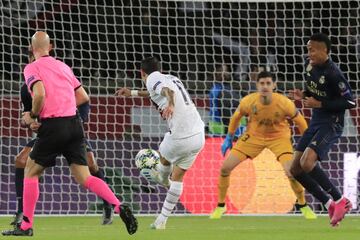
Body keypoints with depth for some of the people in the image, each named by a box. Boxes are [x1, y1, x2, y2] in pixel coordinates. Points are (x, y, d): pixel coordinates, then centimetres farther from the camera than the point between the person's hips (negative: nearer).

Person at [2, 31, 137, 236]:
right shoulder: (63, 66, 18)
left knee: (31, 172, 10)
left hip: (53, 127, -5)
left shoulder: (32, 68, -2)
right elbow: (83, 97, 17)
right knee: (84, 177, 3)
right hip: (74, 123, 6)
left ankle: (26, 226, 8)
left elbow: (40, 94, -19)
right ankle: (119, 206, -17)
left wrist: (33, 115, -3)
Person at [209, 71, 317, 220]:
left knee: (291, 172, -22)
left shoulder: (284, 103, -28)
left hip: (279, 137, -2)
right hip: (254, 136, 2)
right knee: (225, 167, -7)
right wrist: (229, 138, 6)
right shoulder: (248, 102, -24)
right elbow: (236, 117, -1)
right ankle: (220, 206, 15)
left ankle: (303, 206, 6)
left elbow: (300, 121, -9)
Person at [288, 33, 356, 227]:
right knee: (295, 169, 2)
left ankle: (340, 201, -10)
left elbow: (350, 102, -19)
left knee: (307, 163, -26)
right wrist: (303, 95, 2)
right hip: (316, 122, 9)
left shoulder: (333, 74, -21)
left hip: (331, 124, -9)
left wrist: (319, 104, -21)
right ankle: (330, 205, 11)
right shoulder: (310, 65, 4)